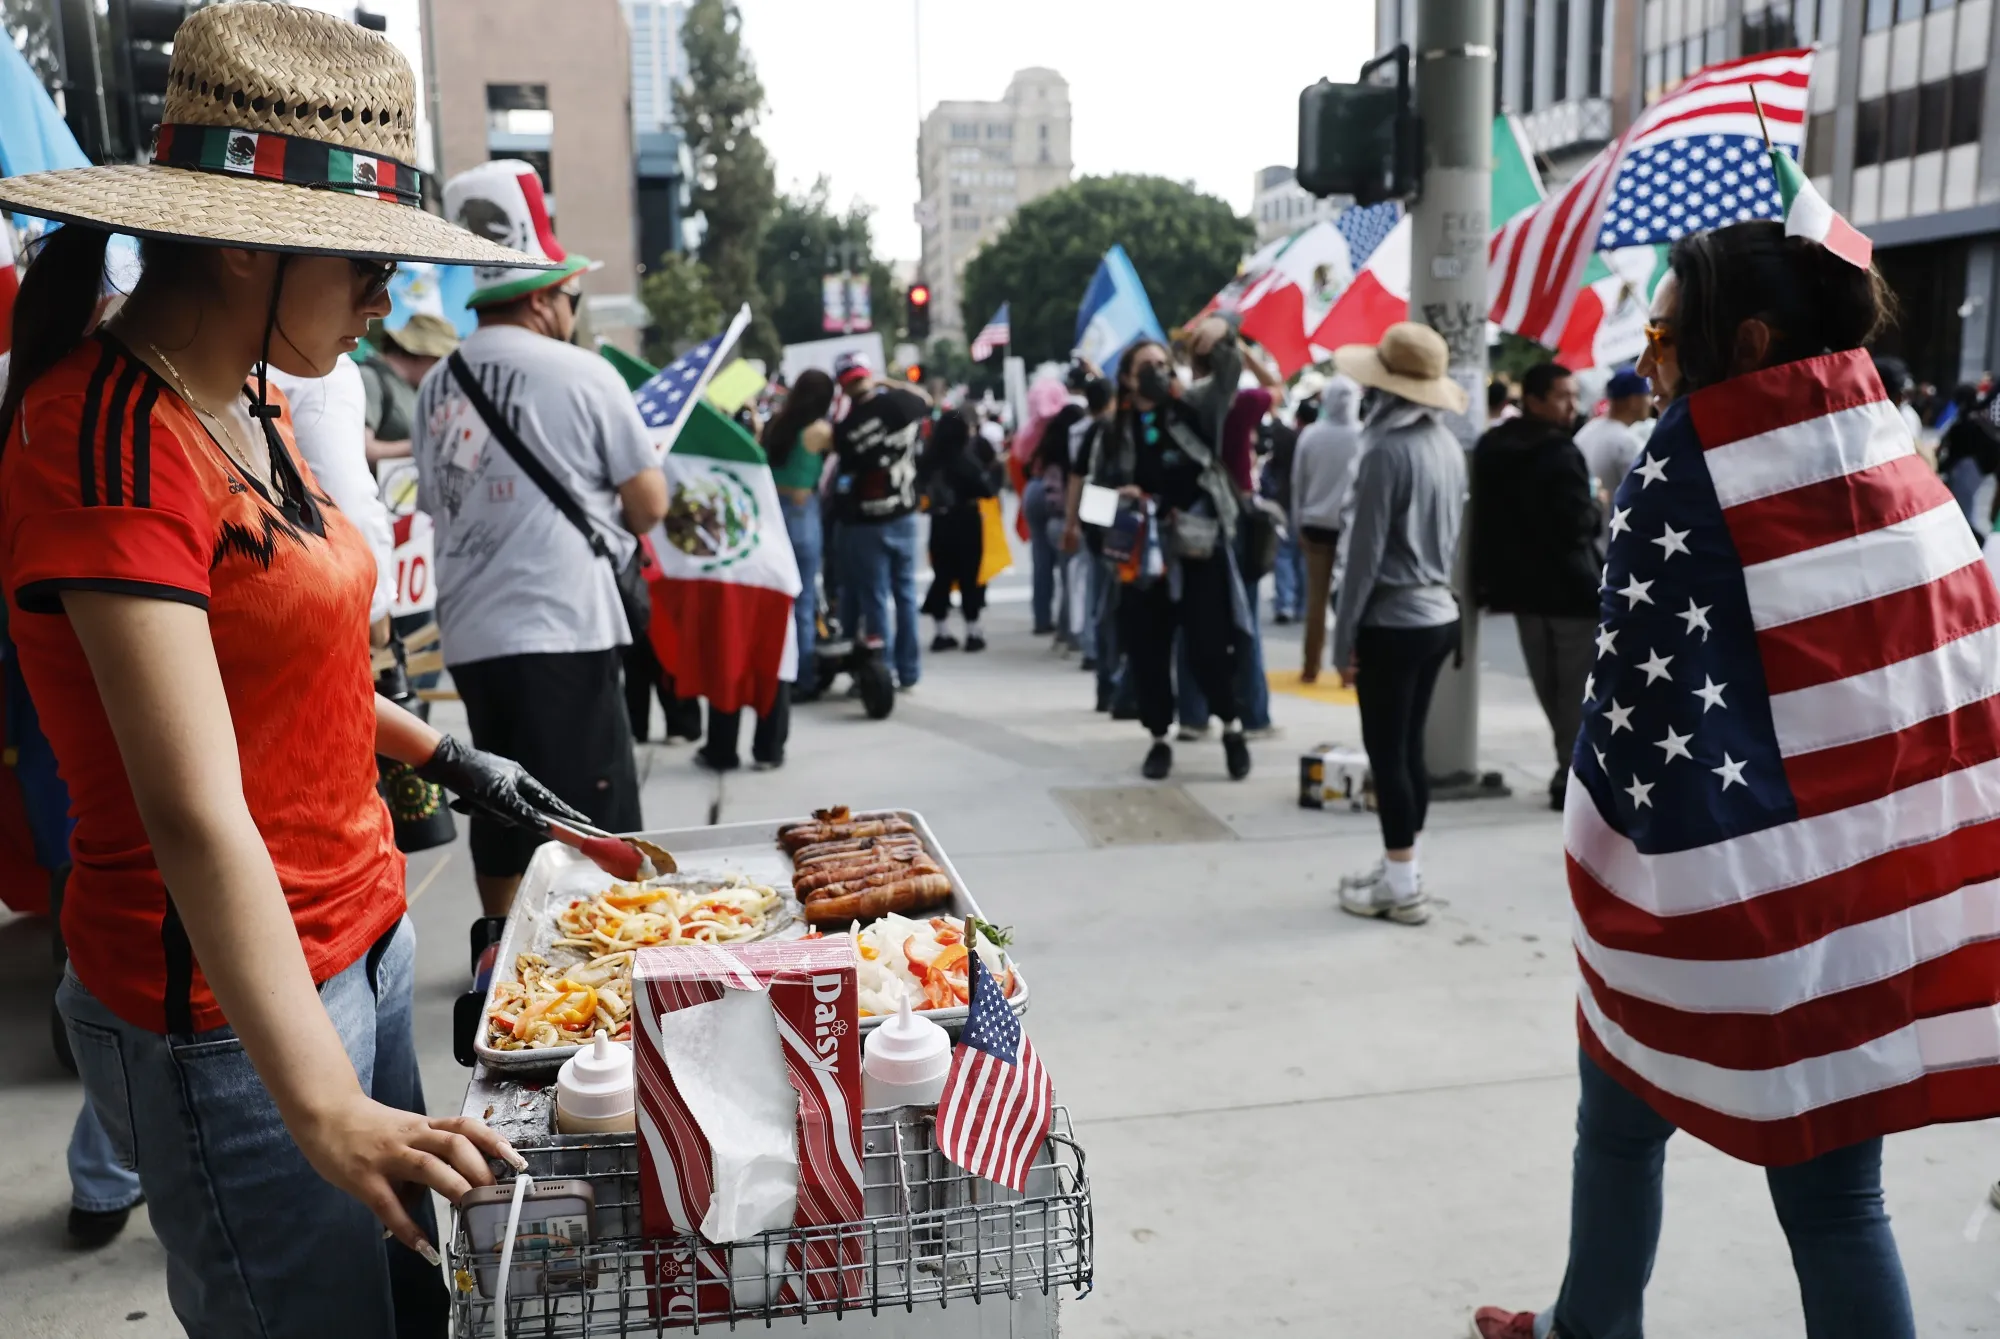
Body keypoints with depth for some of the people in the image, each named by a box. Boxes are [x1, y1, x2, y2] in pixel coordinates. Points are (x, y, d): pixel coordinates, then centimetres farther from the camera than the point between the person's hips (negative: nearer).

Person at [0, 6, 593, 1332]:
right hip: (231, 1001, -9)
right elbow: (196, 819, -29)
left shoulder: (242, 407, 6)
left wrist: (447, 757, 24)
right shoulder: (109, 439, -22)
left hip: (361, 937, 9)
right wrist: (322, 1110, -32)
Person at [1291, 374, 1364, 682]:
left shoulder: (1310, 434, -4)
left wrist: (1298, 524, 9)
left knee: (1316, 596, 7)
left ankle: (1312, 666, 11)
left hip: (1316, 523, 2)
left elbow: (1298, 483, 1)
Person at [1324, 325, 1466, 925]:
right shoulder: (1448, 445, 7)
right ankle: (1400, 869, 24)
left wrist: (1344, 635, -10)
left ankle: (1403, 885, 8)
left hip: (1392, 621, -8)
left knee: (1386, 752, 1)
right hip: (1438, 615, 8)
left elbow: (1366, 551, -16)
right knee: (1409, 747, 15)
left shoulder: (1387, 449, -17)